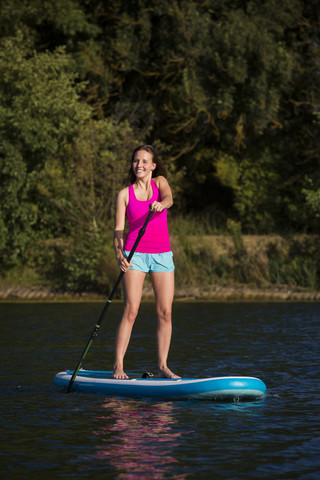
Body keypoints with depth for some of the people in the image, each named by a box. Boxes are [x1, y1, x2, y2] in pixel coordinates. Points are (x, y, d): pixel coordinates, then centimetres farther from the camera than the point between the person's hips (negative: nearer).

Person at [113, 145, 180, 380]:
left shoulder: (160, 182, 8)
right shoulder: (125, 194, 5)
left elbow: (168, 198, -14)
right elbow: (118, 228, 0)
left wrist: (161, 204, -38)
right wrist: (119, 252, -19)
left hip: (162, 254, 2)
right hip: (135, 253, -2)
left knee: (165, 312, -2)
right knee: (131, 311, -10)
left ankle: (163, 366, 6)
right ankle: (118, 366, -9)